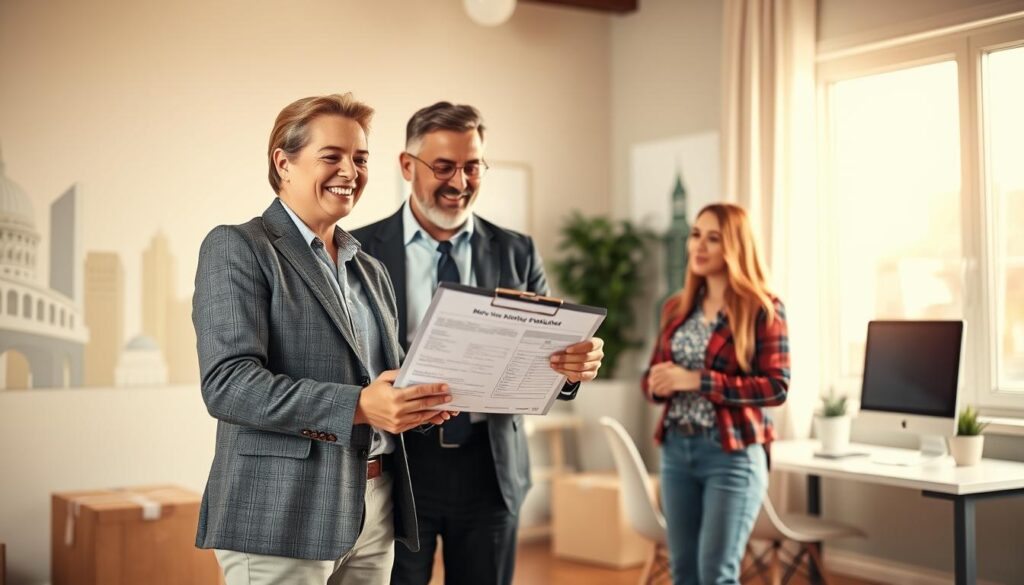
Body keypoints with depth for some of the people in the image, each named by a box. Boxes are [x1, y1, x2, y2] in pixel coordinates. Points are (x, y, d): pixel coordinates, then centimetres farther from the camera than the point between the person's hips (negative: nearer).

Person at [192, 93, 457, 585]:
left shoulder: (370, 270, 17)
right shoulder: (236, 248, -5)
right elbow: (227, 384, -17)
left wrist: (419, 400, -3)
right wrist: (357, 406, -27)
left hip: (375, 510, 7)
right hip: (282, 516, -6)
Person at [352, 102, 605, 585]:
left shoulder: (516, 252, 5)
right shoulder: (363, 250, -2)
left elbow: (546, 352, 2)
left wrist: (577, 364, -21)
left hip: (491, 468, 2)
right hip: (396, 466, -2)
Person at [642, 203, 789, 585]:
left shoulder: (762, 309, -7)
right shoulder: (676, 307, 10)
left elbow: (775, 386, -13)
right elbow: (652, 376, 16)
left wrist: (697, 381, -19)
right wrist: (658, 384, -8)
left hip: (732, 453, -5)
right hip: (676, 449, 6)